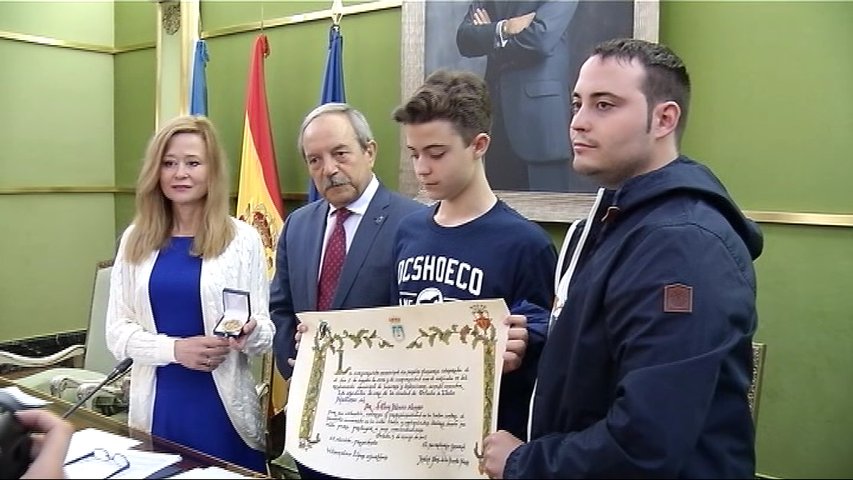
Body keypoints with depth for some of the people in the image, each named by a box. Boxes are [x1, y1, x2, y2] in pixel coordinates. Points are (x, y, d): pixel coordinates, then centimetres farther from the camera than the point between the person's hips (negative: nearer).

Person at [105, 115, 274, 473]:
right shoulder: (135, 240, 4)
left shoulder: (243, 239, -4)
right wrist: (175, 348, -16)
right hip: (157, 404, 2)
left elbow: (266, 330, -2)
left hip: (224, 405, -2)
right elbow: (117, 331, 1)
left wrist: (249, 333, -24)